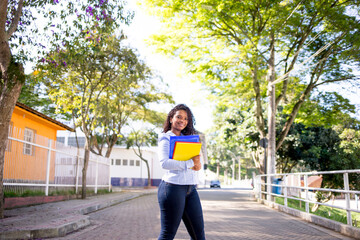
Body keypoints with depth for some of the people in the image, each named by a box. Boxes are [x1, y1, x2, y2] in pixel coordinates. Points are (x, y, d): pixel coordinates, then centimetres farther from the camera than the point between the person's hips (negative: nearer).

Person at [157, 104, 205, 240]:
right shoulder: (166, 138, 0)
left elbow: (197, 160, 17)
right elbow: (164, 163, -17)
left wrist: (197, 165, -7)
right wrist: (190, 163, -15)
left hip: (191, 189, 7)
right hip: (173, 187, -7)